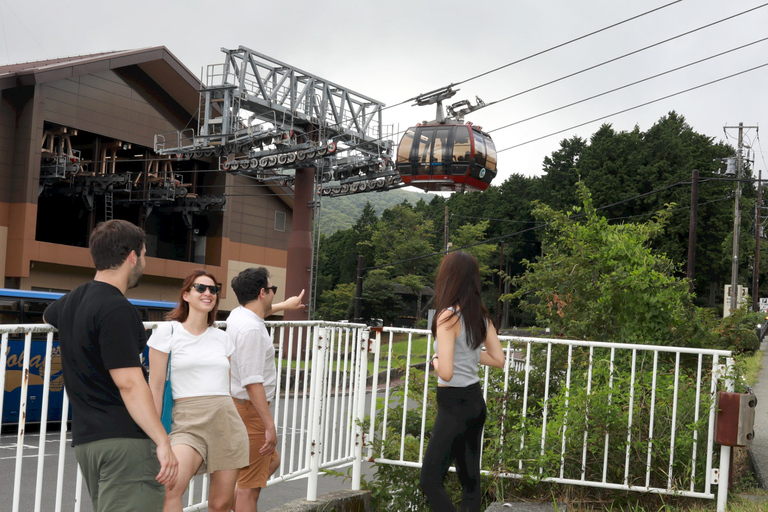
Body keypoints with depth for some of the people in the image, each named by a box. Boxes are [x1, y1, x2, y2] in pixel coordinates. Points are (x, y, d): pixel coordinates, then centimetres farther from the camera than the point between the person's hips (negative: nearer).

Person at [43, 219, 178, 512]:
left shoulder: (71, 302, 14)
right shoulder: (117, 310, -15)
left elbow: (48, 317, 40)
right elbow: (129, 383, -21)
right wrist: (163, 442, -23)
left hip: (85, 438, 10)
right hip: (125, 439, -9)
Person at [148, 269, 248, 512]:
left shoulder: (222, 338, 14)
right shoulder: (168, 332, 2)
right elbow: (156, 387, 0)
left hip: (227, 420, 4)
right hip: (189, 422, -4)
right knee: (170, 490, -28)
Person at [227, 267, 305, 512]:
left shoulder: (238, 314, 7)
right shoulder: (251, 330, -23)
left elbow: (257, 312, 35)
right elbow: (253, 382, -28)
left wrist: (284, 305, 52)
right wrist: (270, 426, -27)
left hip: (237, 404, 10)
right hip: (250, 409, -10)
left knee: (271, 461, 25)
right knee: (250, 486, -4)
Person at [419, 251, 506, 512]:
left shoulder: (448, 317, -18)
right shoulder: (481, 316, 5)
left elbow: (446, 372, -25)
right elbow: (498, 360, 12)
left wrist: (435, 360, -5)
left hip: (454, 405, -8)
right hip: (476, 401, 8)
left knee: (430, 480, -2)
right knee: (470, 478, 13)